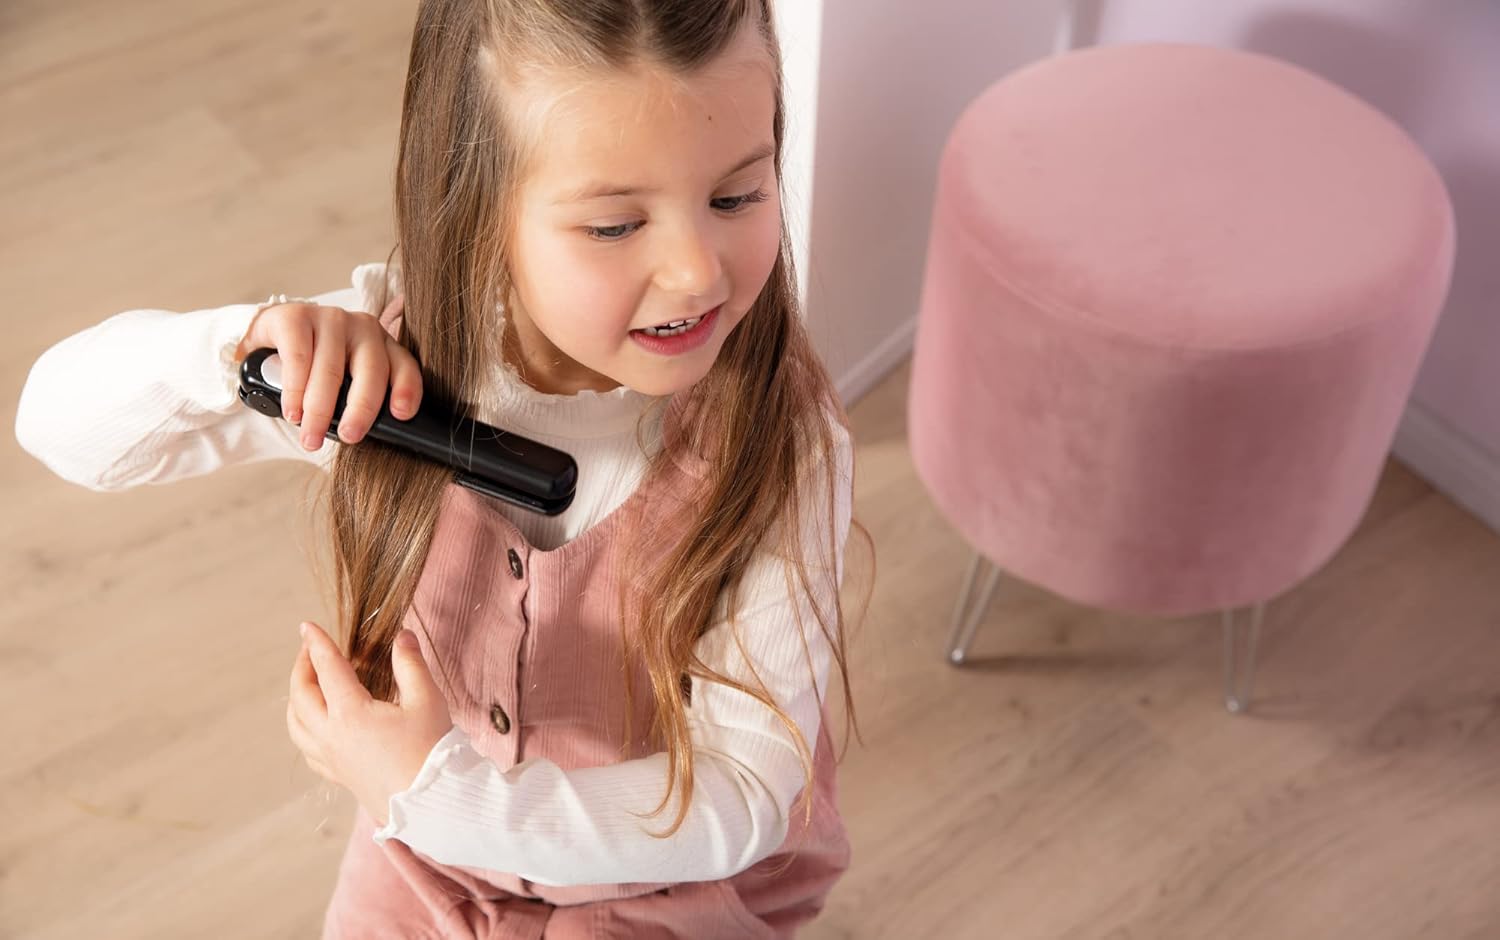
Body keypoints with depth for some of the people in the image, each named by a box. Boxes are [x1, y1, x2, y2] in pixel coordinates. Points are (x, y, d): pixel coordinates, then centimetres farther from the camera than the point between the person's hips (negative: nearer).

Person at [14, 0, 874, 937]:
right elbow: (62, 422, -15)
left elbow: (745, 796, -26)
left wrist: (440, 796, -35)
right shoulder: (397, 351, -22)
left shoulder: (782, 443, -30)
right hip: (429, 839, 3)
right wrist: (237, 344, -36)